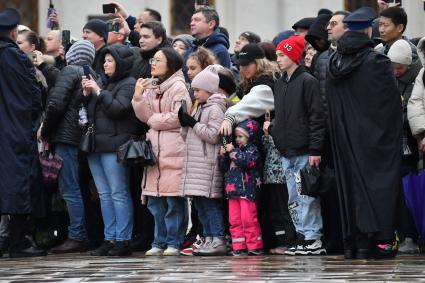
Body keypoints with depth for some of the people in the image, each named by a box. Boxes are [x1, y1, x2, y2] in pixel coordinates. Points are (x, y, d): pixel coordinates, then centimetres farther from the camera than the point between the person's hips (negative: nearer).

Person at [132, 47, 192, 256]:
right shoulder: (151, 88, 17)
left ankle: (174, 242, 0)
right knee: (155, 200, 8)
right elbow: (144, 116, 10)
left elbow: (177, 118, -14)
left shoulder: (178, 87, -6)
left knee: (174, 200, -5)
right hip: (155, 148, 8)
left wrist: (153, 119, -3)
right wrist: (138, 96, -4)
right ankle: (160, 242, 15)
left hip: (173, 150, -8)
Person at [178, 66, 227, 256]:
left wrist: (193, 124, -13)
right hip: (196, 164, 10)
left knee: (210, 202, -11)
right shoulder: (200, 108, 21)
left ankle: (218, 240, -10)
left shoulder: (215, 109, -8)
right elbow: (190, 136, 24)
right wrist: (185, 123, 6)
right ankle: (209, 238, 12)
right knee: (199, 203, 9)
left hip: (208, 164, -9)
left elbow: (213, 135, -17)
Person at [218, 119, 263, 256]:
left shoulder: (252, 150, -3)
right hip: (233, 190, 8)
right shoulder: (237, 150, 20)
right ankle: (239, 247, 6)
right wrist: (223, 155, 5)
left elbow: (246, 161, -22)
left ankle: (254, 246, -3)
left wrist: (233, 151, -15)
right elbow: (224, 167, 22)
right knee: (234, 220, 4)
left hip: (247, 190, -8)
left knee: (248, 218, -9)